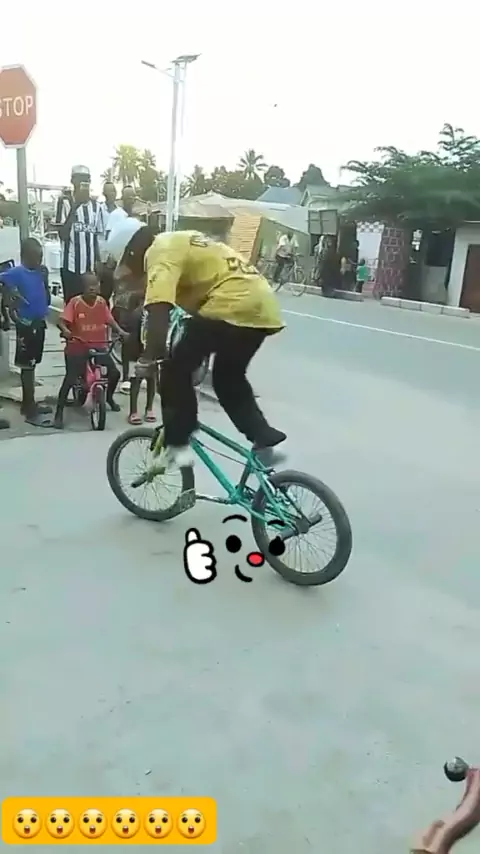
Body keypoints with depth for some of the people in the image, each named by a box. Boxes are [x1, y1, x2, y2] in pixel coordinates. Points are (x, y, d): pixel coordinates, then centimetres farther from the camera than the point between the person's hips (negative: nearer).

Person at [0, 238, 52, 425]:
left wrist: (45, 279, -1)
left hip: (39, 323, 7)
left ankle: (28, 404, 28)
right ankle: (30, 411, 3)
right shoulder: (16, 273, -12)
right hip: (26, 325, -7)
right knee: (27, 366, -2)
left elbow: (47, 300, 11)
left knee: (31, 365, 16)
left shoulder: (40, 272, 7)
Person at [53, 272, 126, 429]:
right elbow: (62, 321, -16)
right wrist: (65, 330, -37)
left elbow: (110, 320, 8)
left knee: (115, 372, -2)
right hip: (77, 347, -4)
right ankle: (59, 414, -3)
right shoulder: (75, 302, -13)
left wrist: (120, 331, -8)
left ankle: (109, 398, 30)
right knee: (70, 379, -13)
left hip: (98, 346, 4)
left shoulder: (101, 302, 0)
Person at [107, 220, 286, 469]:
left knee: (175, 370, 2)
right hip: (263, 306, 10)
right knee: (229, 378, 24)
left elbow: (159, 308, -20)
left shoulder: (160, 252, -3)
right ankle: (264, 438, 20)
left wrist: (149, 358, -25)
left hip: (234, 307, -10)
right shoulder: (178, 243, 27)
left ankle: (177, 445, 4)